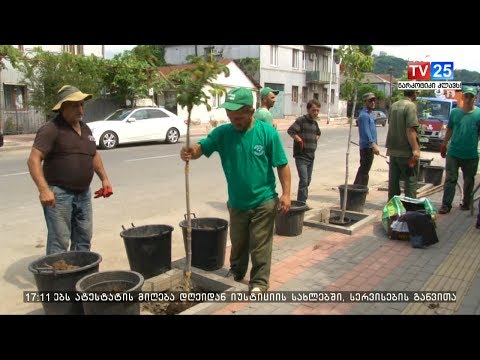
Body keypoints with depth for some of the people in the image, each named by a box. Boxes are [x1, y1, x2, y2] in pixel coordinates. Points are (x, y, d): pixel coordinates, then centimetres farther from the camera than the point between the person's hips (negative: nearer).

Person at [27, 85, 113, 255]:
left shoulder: (85, 128, 13)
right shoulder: (51, 129, -11)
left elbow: (94, 155, 25)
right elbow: (34, 160, -18)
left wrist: (104, 178, 16)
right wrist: (44, 189, -27)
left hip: (83, 194, 8)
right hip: (58, 194, -7)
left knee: (83, 240, 14)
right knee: (59, 242, -6)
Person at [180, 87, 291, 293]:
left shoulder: (267, 132, -13)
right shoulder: (222, 132, -7)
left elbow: (282, 165, -8)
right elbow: (200, 148, -16)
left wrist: (286, 193, -12)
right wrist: (190, 152, -39)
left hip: (264, 202, -3)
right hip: (236, 202, 3)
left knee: (260, 245, 7)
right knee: (238, 243, 21)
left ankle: (259, 282, 25)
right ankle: (236, 274, 44)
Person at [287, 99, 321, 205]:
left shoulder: (315, 123, 12)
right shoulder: (301, 120, -12)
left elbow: (318, 133, 33)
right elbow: (290, 130, -28)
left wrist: (315, 140, 16)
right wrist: (299, 140, -19)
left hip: (311, 157, 8)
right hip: (301, 156, -8)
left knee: (307, 181, 14)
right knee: (303, 181, -13)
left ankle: (302, 203, 25)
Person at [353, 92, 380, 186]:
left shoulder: (369, 114, 16)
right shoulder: (364, 115, -16)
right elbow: (366, 132, -25)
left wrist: (375, 145, 21)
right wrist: (374, 145, -33)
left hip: (370, 146, 10)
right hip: (367, 146, -10)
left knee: (363, 169, 16)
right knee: (364, 170, -6)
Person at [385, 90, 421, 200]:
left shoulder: (394, 105, 11)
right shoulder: (411, 106, -13)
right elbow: (410, 130, -21)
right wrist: (415, 149, -21)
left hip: (393, 150, 7)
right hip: (406, 151, -7)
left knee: (393, 180, 12)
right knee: (410, 180, 1)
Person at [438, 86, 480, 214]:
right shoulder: (455, 112, 3)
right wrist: (444, 144, 15)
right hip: (453, 153, 1)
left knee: (469, 180, 14)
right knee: (450, 180, 0)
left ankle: (466, 203, 30)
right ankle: (446, 205, 3)